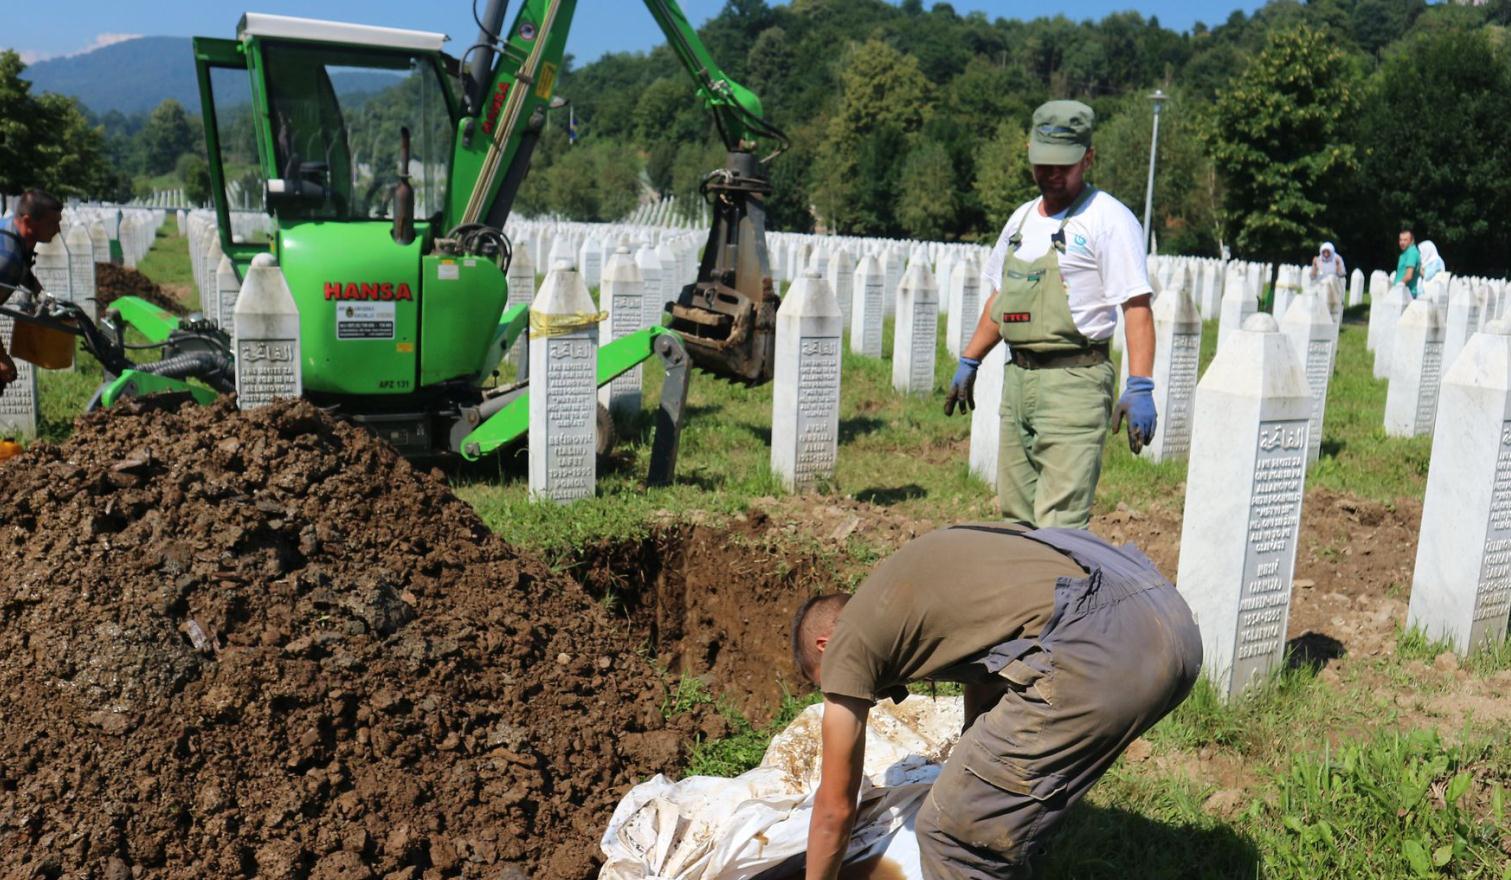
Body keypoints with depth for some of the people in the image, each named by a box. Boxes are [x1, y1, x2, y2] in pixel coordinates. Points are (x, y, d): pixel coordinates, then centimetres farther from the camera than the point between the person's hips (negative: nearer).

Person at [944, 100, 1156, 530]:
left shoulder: (1109, 219, -6)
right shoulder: (1021, 219, 17)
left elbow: (1137, 306, -13)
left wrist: (1139, 388, -22)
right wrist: (968, 362, 25)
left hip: (1074, 381, -7)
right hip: (1017, 379, 8)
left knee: (1059, 523, -12)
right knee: (1016, 517, 10)